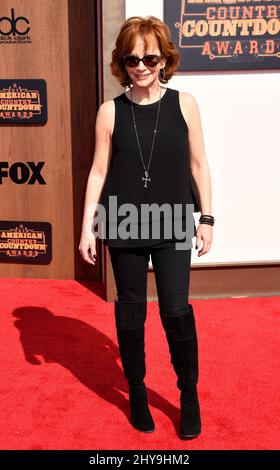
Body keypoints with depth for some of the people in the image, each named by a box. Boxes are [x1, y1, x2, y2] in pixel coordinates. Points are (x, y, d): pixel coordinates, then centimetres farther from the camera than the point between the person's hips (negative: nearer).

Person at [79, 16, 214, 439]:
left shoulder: (184, 103, 0)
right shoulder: (110, 111, 0)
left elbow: (198, 164, 4)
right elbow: (99, 170, 1)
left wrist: (206, 218, 3)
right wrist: (87, 227, -1)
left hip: (173, 226, 0)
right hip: (124, 227, 1)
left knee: (176, 310, -2)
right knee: (130, 310, 10)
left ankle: (189, 393, 21)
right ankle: (137, 391, 29)